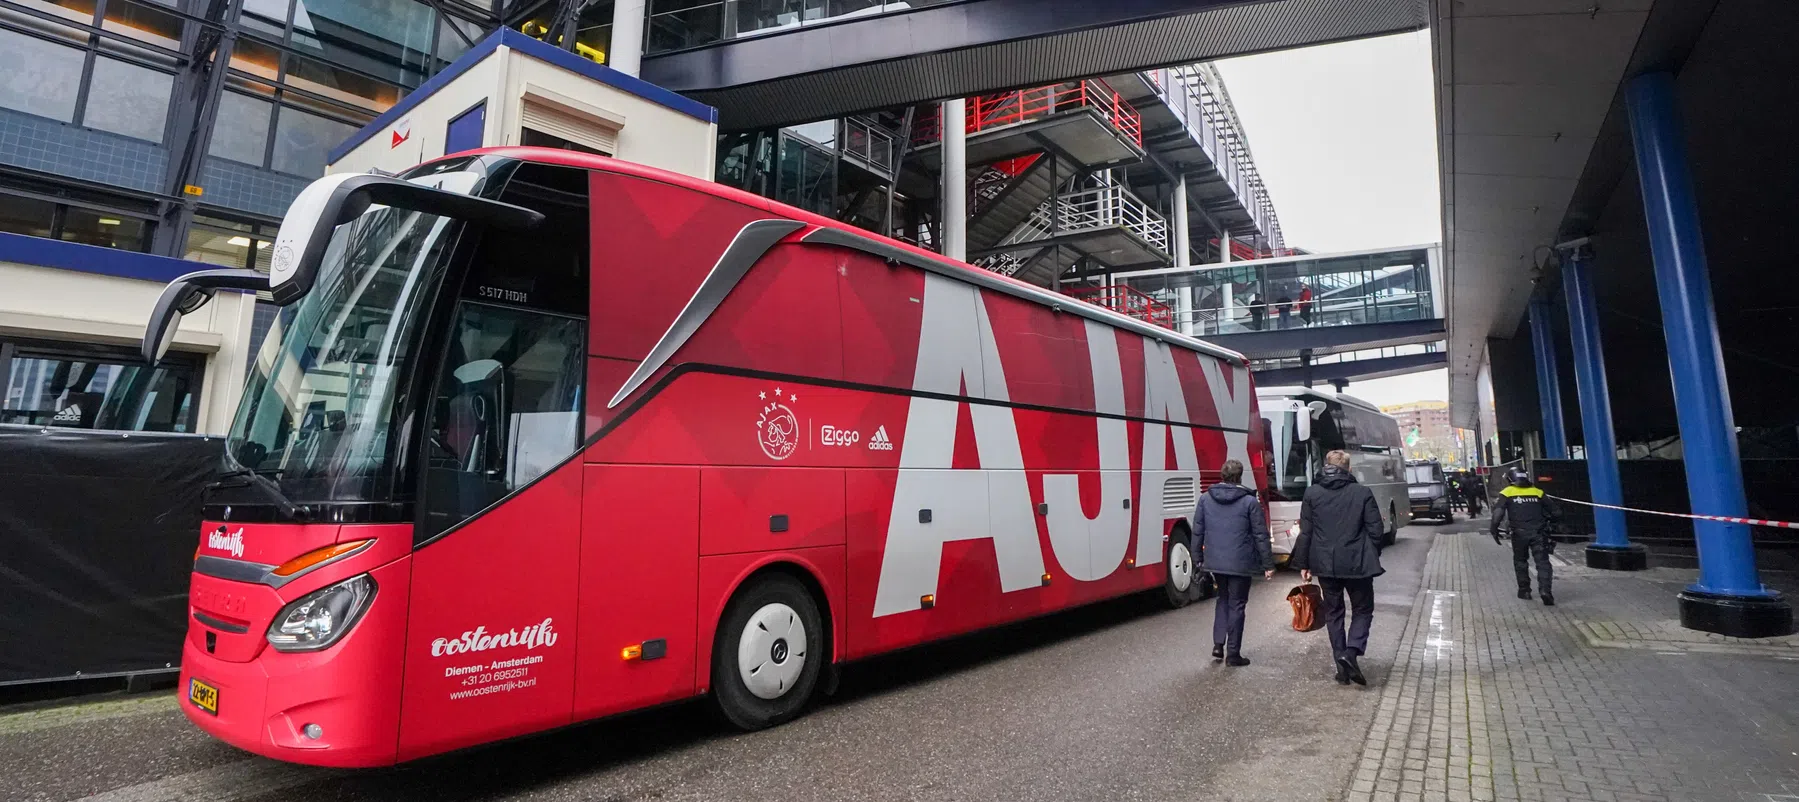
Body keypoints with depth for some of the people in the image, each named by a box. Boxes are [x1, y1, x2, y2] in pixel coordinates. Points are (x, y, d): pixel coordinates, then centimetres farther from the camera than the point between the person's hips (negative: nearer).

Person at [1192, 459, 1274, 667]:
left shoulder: (1205, 498, 1)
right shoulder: (1249, 502, -9)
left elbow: (1197, 531, 5)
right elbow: (1261, 536, -7)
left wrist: (1198, 557, 14)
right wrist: (1268, 564, 0)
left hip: (1215, 561, 4)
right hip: (1240, 563, -3)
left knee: (1223, 599, 21)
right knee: (1236, 604, 7)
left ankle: (1218, 644, 14)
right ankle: (1233, 653, 12)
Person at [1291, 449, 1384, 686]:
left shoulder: (1311, 493, -1)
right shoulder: (1362, 493, -3)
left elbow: (1305, 532, -1)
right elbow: (1375, 530, -2)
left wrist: (1303, 564, 6)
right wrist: (1372, 558, 12)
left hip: (1325, 564, 1)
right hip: (1357, 563, -1)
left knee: (1333, 612, 13)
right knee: (1363, 610, 14)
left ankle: (1341, 665, 12)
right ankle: (1351, 651, -8)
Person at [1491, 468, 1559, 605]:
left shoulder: (1507, 492, 5)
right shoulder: (1538, 492, 12)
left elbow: (1498, 511, -7)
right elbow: (1553, 511, 11)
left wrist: (1494, 529, -1)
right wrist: (1548, 523, 28)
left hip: (1520, 533, -1)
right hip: (1538, 532, 1)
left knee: (1520, 561, 16)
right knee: (1542, 562, 1)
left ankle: (1524, 590, 19)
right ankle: (1545, 590, -14)